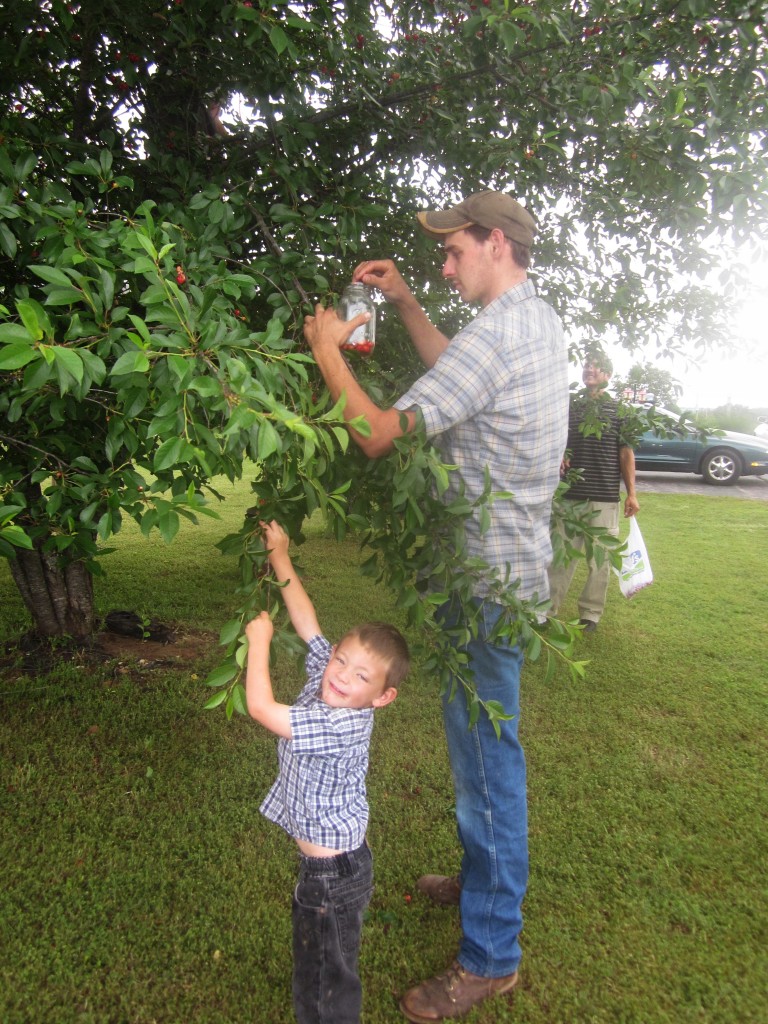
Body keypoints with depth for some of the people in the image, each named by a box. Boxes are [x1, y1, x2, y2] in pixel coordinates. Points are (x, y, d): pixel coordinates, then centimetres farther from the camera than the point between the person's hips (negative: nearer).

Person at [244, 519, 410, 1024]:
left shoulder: (343, 725, -31)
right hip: (324, 859, 9)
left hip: (334, 871, -9)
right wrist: (281, 560, -1)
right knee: (313, 960, 28)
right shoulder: (324, 676, -8)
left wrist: (259, 641, -22)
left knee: (327, 983, 11)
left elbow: (261, 707, -34)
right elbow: (307, 620, -1)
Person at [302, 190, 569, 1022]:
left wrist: (327, 348, -8)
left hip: (486, 580, -10)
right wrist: (405, 303, 19)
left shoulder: (498, 331, -20)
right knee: (484, 750, 24)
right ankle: (488, 876, 45)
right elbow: (457, 376, 26)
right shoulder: (539, 321, 12)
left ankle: (491, 954, 22)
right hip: (510, 566, 10)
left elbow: (379, 433, -22)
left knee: (486, 758, 3)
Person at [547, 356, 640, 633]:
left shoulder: (618, 409, 4)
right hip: (570, 494, 2)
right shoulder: (570, 407, 10)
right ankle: (548, 609, 14)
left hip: (606, 496, -2)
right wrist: (558, 458, -5)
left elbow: (626, 453, 3)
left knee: (600, 559, 6)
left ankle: (590, 614, 17)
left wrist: (631, 493, -3)